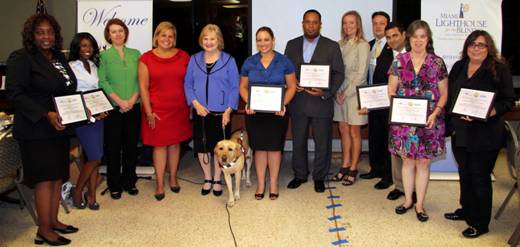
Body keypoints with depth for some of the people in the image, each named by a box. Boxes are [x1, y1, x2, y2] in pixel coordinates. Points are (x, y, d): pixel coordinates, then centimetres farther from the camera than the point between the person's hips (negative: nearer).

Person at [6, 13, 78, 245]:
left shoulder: (59, 58, 12)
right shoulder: (21, 58, -10)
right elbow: (15, 93, -17)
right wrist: (46, 114, -25)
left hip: (59, 129, 7)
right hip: (36, 131, -7)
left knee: (58, 176, 12)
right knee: (45, 178, -3)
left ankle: (53, 221, 26)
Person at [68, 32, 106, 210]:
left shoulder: (94, 65, 15)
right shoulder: (71, 67, -5)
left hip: (98, 115, 6)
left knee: (96, 157, 5)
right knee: (95, 157, -8)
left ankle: (91, 195, 16)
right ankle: (77, 192, 12)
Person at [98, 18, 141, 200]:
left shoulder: (135, 54, 8)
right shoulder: (104, 55, 1)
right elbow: (102, 82, -5)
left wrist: (132, 100, -9)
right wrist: (119, 101, -14)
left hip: (133, 108, 2)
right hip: (113, 108, -2)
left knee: (131, 145, 8)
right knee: (113, 147, 4)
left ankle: (129, 181, 23)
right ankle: (114, 185, 17)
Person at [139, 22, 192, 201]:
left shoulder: (183, 56, 4)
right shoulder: (147, 58, -1)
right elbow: (143, 87, -3)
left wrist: (191, 105, 4)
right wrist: (148, 111, -8)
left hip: (179, 109, 2)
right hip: (157, 110, -2)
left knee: (175, 143, 12)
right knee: (159, 145, 3)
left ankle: (173, 179, 28)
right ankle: (160, 184, 15)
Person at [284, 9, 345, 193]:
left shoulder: (332, 46, 0)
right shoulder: (292, 45, 8)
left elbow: (339, 73, -1)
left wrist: (327, 93, -15)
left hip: (321, 102, -2)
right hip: (297, 102, 2)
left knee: (322, 143, 6)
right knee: (298, 141, 11)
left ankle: (319, 177, 23)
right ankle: (300, 174, 28)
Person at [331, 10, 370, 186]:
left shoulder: (363, 45, -7)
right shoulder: (340, 44, 9)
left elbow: (361, 74, -11)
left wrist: (346, 93, -13)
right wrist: (337, 92, -4)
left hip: (355, 93, -5)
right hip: (340, 93, 5)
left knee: (354, 132, 3)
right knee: (343, 130, 9)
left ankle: (353, 169, 12)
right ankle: (345, 166, 19)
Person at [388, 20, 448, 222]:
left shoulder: (437, 63, 2)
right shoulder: (399, 61, 3)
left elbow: (444, 93, 3)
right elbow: (391, 91, 4)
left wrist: (435, 113, -12)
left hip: (429, 121, 0)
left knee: (424, 162, 6)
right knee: (407, 160, 10)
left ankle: (419, 204, 19)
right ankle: (408, 200, 26)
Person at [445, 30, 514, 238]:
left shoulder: (499, 69, -8)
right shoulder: (458, 67, 8)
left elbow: (509, 101, -9)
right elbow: (449, 97, 13)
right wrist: (450, 124, 10)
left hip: (485, 136, -5)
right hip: (460, 133, 5)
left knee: (480, 178, 4)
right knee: (464, 174, 18)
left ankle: (480, 224, 18)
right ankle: (466, 210, 37)